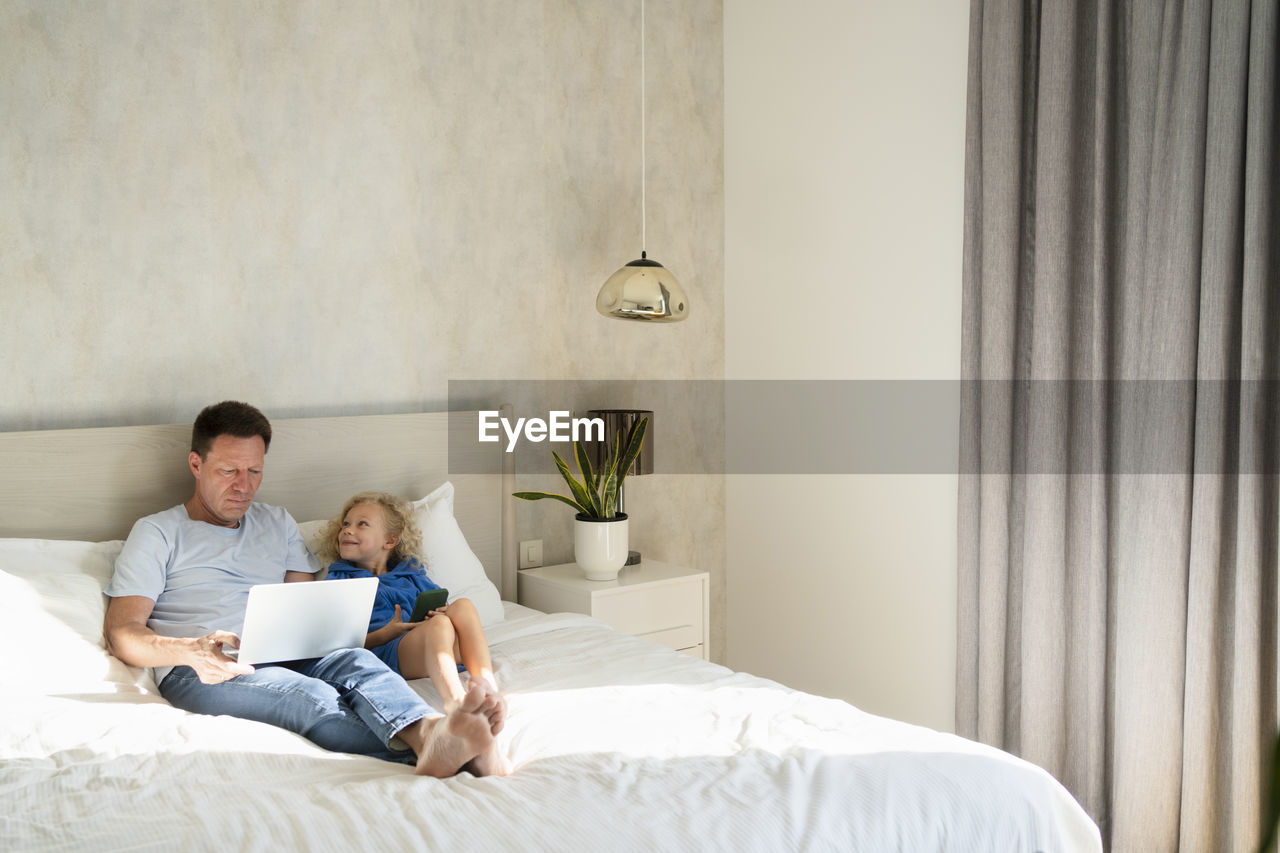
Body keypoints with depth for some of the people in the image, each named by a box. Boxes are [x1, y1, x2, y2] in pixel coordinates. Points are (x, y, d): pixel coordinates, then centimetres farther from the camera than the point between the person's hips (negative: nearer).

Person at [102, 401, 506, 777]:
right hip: (200, 671, -4)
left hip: (284, 657, 4)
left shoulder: (278, 524, 27)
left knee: (354, 660, -33)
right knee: (309, 696, -36)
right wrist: (191, 651, -19)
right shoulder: (157, 533, 13)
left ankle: (429, 733, -64)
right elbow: (121, 631, 3)